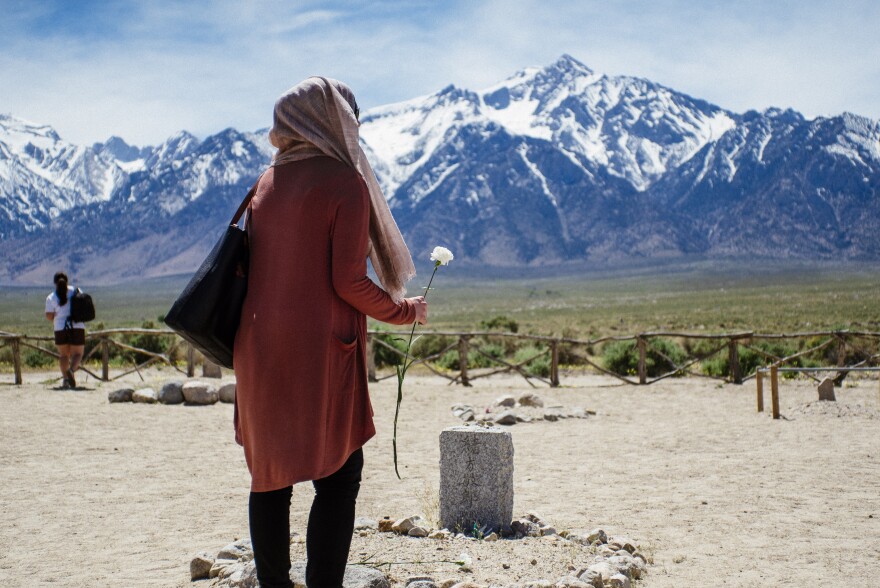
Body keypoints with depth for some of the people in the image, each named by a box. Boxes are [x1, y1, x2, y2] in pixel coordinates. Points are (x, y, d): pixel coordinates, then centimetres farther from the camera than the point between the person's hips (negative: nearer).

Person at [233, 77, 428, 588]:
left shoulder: (267, 183, 12)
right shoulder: (345, 182, -8)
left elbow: (256, 269, 15)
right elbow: (350, 283, -12)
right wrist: (405, 311, 2)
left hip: (260, 351, 7)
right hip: (319, 353, -7)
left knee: (271, 476, 12)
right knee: (338, 477, 2)